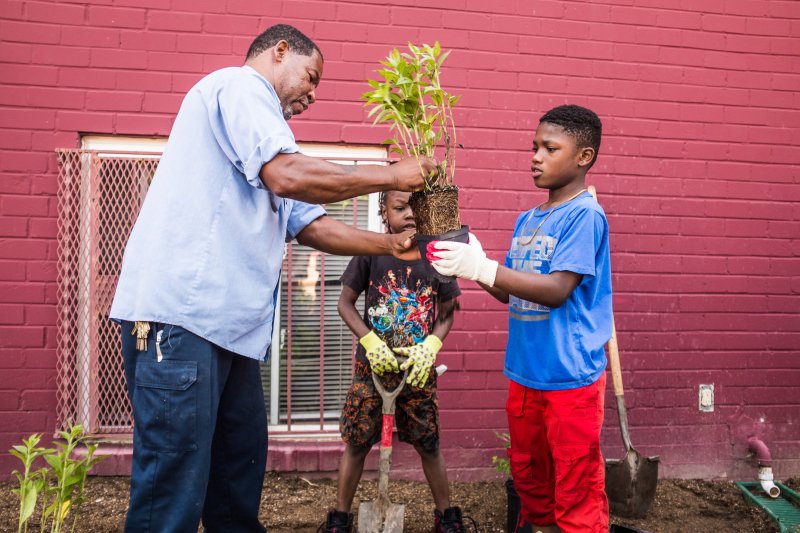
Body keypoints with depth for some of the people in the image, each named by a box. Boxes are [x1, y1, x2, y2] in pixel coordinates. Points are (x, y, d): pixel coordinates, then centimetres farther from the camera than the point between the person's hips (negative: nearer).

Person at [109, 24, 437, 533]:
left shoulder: (262, 129, 27)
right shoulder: (240, 83, -2)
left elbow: (313, 225, 22)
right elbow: (290, 177, -18)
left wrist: (391, 243, 12)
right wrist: (390, 176, -8)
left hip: (228, 322, 10)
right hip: (181, 315, -10)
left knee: (241, 468, 15)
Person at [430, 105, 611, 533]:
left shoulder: (585, 216, -12)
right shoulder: (527, 220, 12)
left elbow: (557, 290, -21)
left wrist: (482, 267, -26)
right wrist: (470, 265, -4)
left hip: (570, 378, -8)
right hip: (523, 373, 8)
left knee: (576, 493, 1)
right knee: (528, 477, 20)